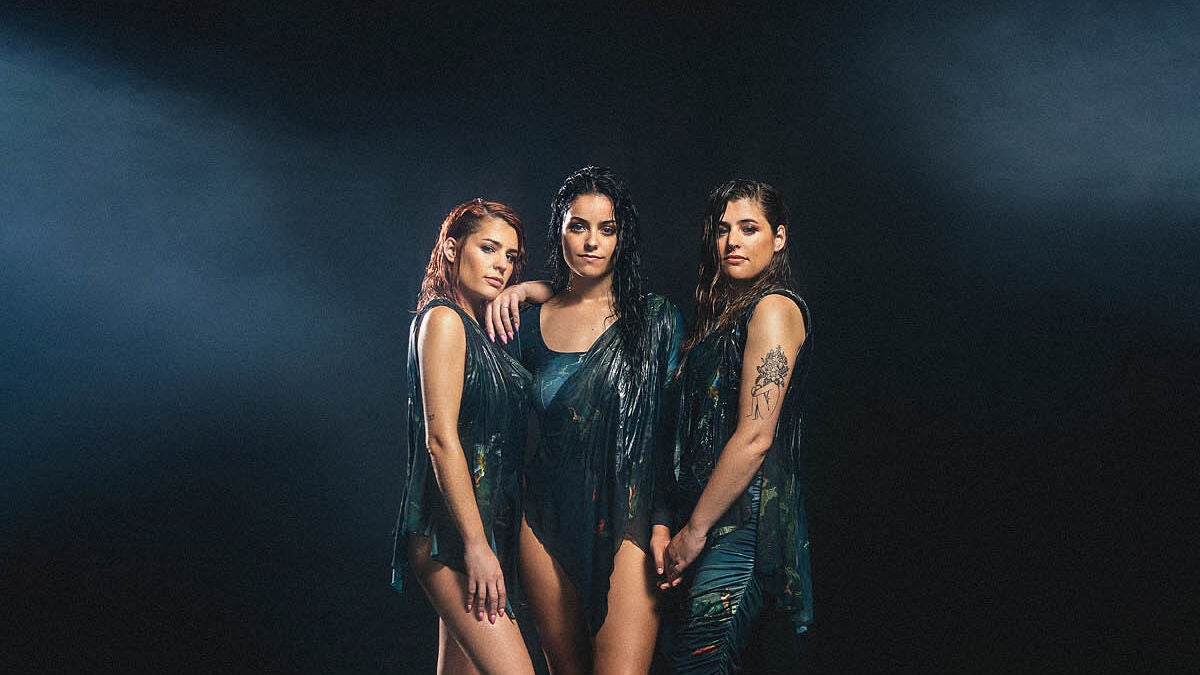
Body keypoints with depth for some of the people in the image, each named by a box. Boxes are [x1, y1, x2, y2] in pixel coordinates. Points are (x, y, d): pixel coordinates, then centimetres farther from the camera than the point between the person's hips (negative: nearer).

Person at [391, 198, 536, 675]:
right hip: (452, 529, -9)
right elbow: (440, 438, -16)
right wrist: (476, 545, -19)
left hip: (490, 524, 9)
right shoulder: (443, 319, -8)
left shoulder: (477, 330, 19)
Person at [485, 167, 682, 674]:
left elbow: (674, 428, 0)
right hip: (547, 519, 3)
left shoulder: (657, 319, 2)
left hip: (628, 519, -2)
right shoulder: (530, 320, 8)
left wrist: (666, 529, -9)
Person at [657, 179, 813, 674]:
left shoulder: (774, 308, -9)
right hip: (714, 520, 9)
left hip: (744, 520, -9)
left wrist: (694, 531, -13)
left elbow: (755, 438, -17)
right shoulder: (725, 313, 18)